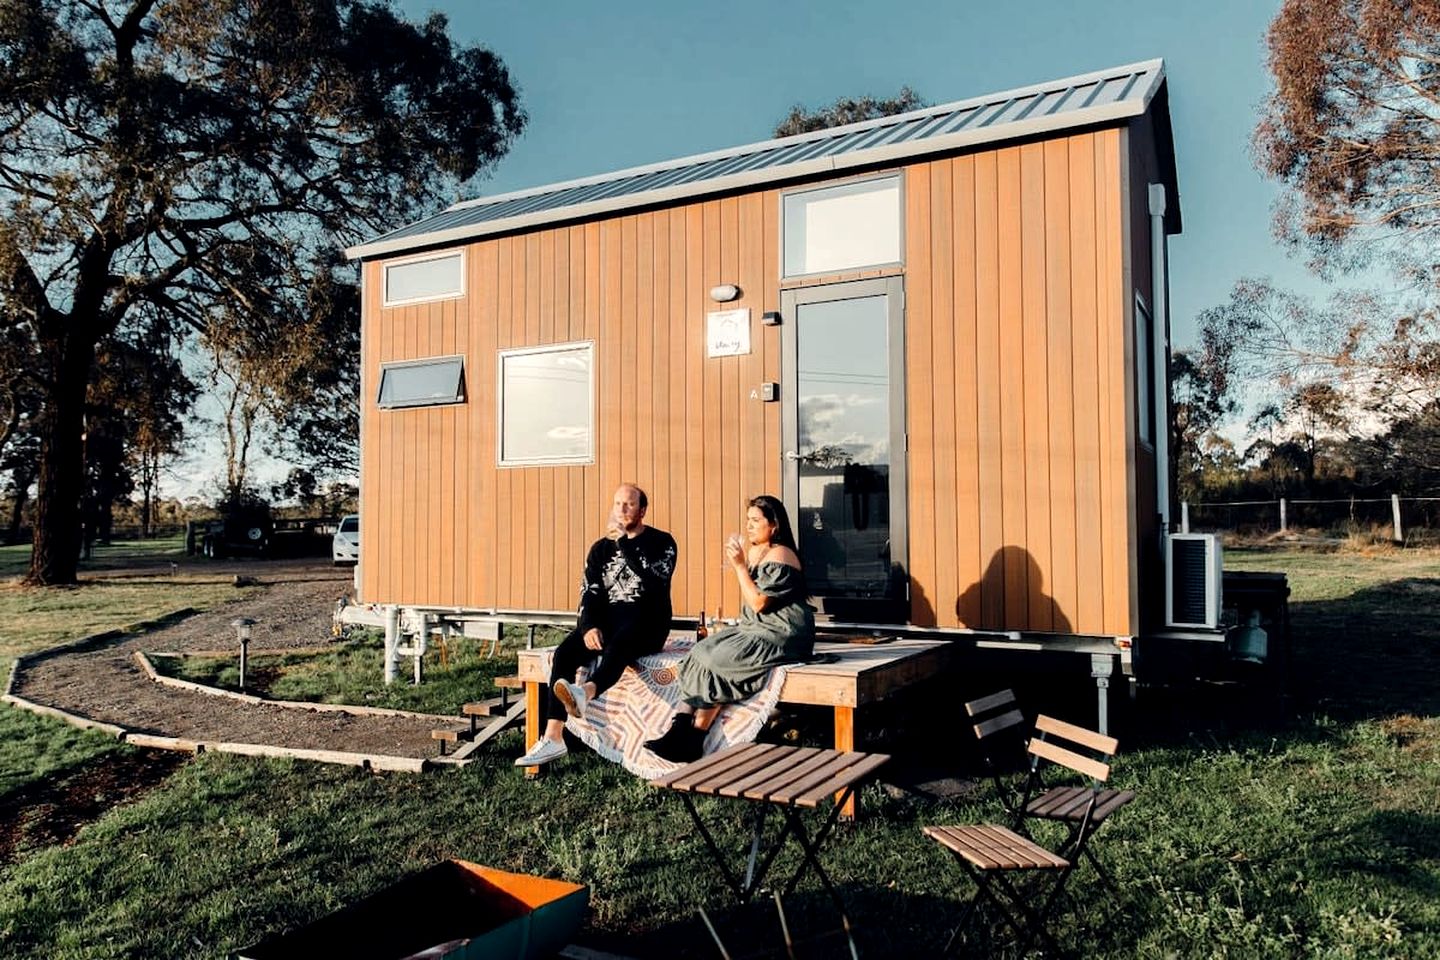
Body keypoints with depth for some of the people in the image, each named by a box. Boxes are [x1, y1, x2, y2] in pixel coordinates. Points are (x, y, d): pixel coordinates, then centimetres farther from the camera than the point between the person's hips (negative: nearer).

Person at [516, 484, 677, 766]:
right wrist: (589, 627, -12)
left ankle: (585, 693, -66)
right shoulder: (601, 548, 17)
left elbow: (654, 580, -15)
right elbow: (589, 592, 7)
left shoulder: (662, 542, 4)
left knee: (619, 643, -39)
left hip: (647, 625, -4)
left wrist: (625, 542, -14)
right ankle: (553, 738, -28)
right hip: (606, 620, 4)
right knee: (564, 653, -22)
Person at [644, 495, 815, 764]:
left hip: (782, 636, -9)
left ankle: (692, 741, -19)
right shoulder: (754, 551, 15)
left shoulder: (779, 556, -12)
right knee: (701, 652, -13)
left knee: (719, 659, -24)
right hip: (754, 629, 9)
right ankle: (679, 728, -24)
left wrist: (739, 566, -14)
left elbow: (759, 602, -17)